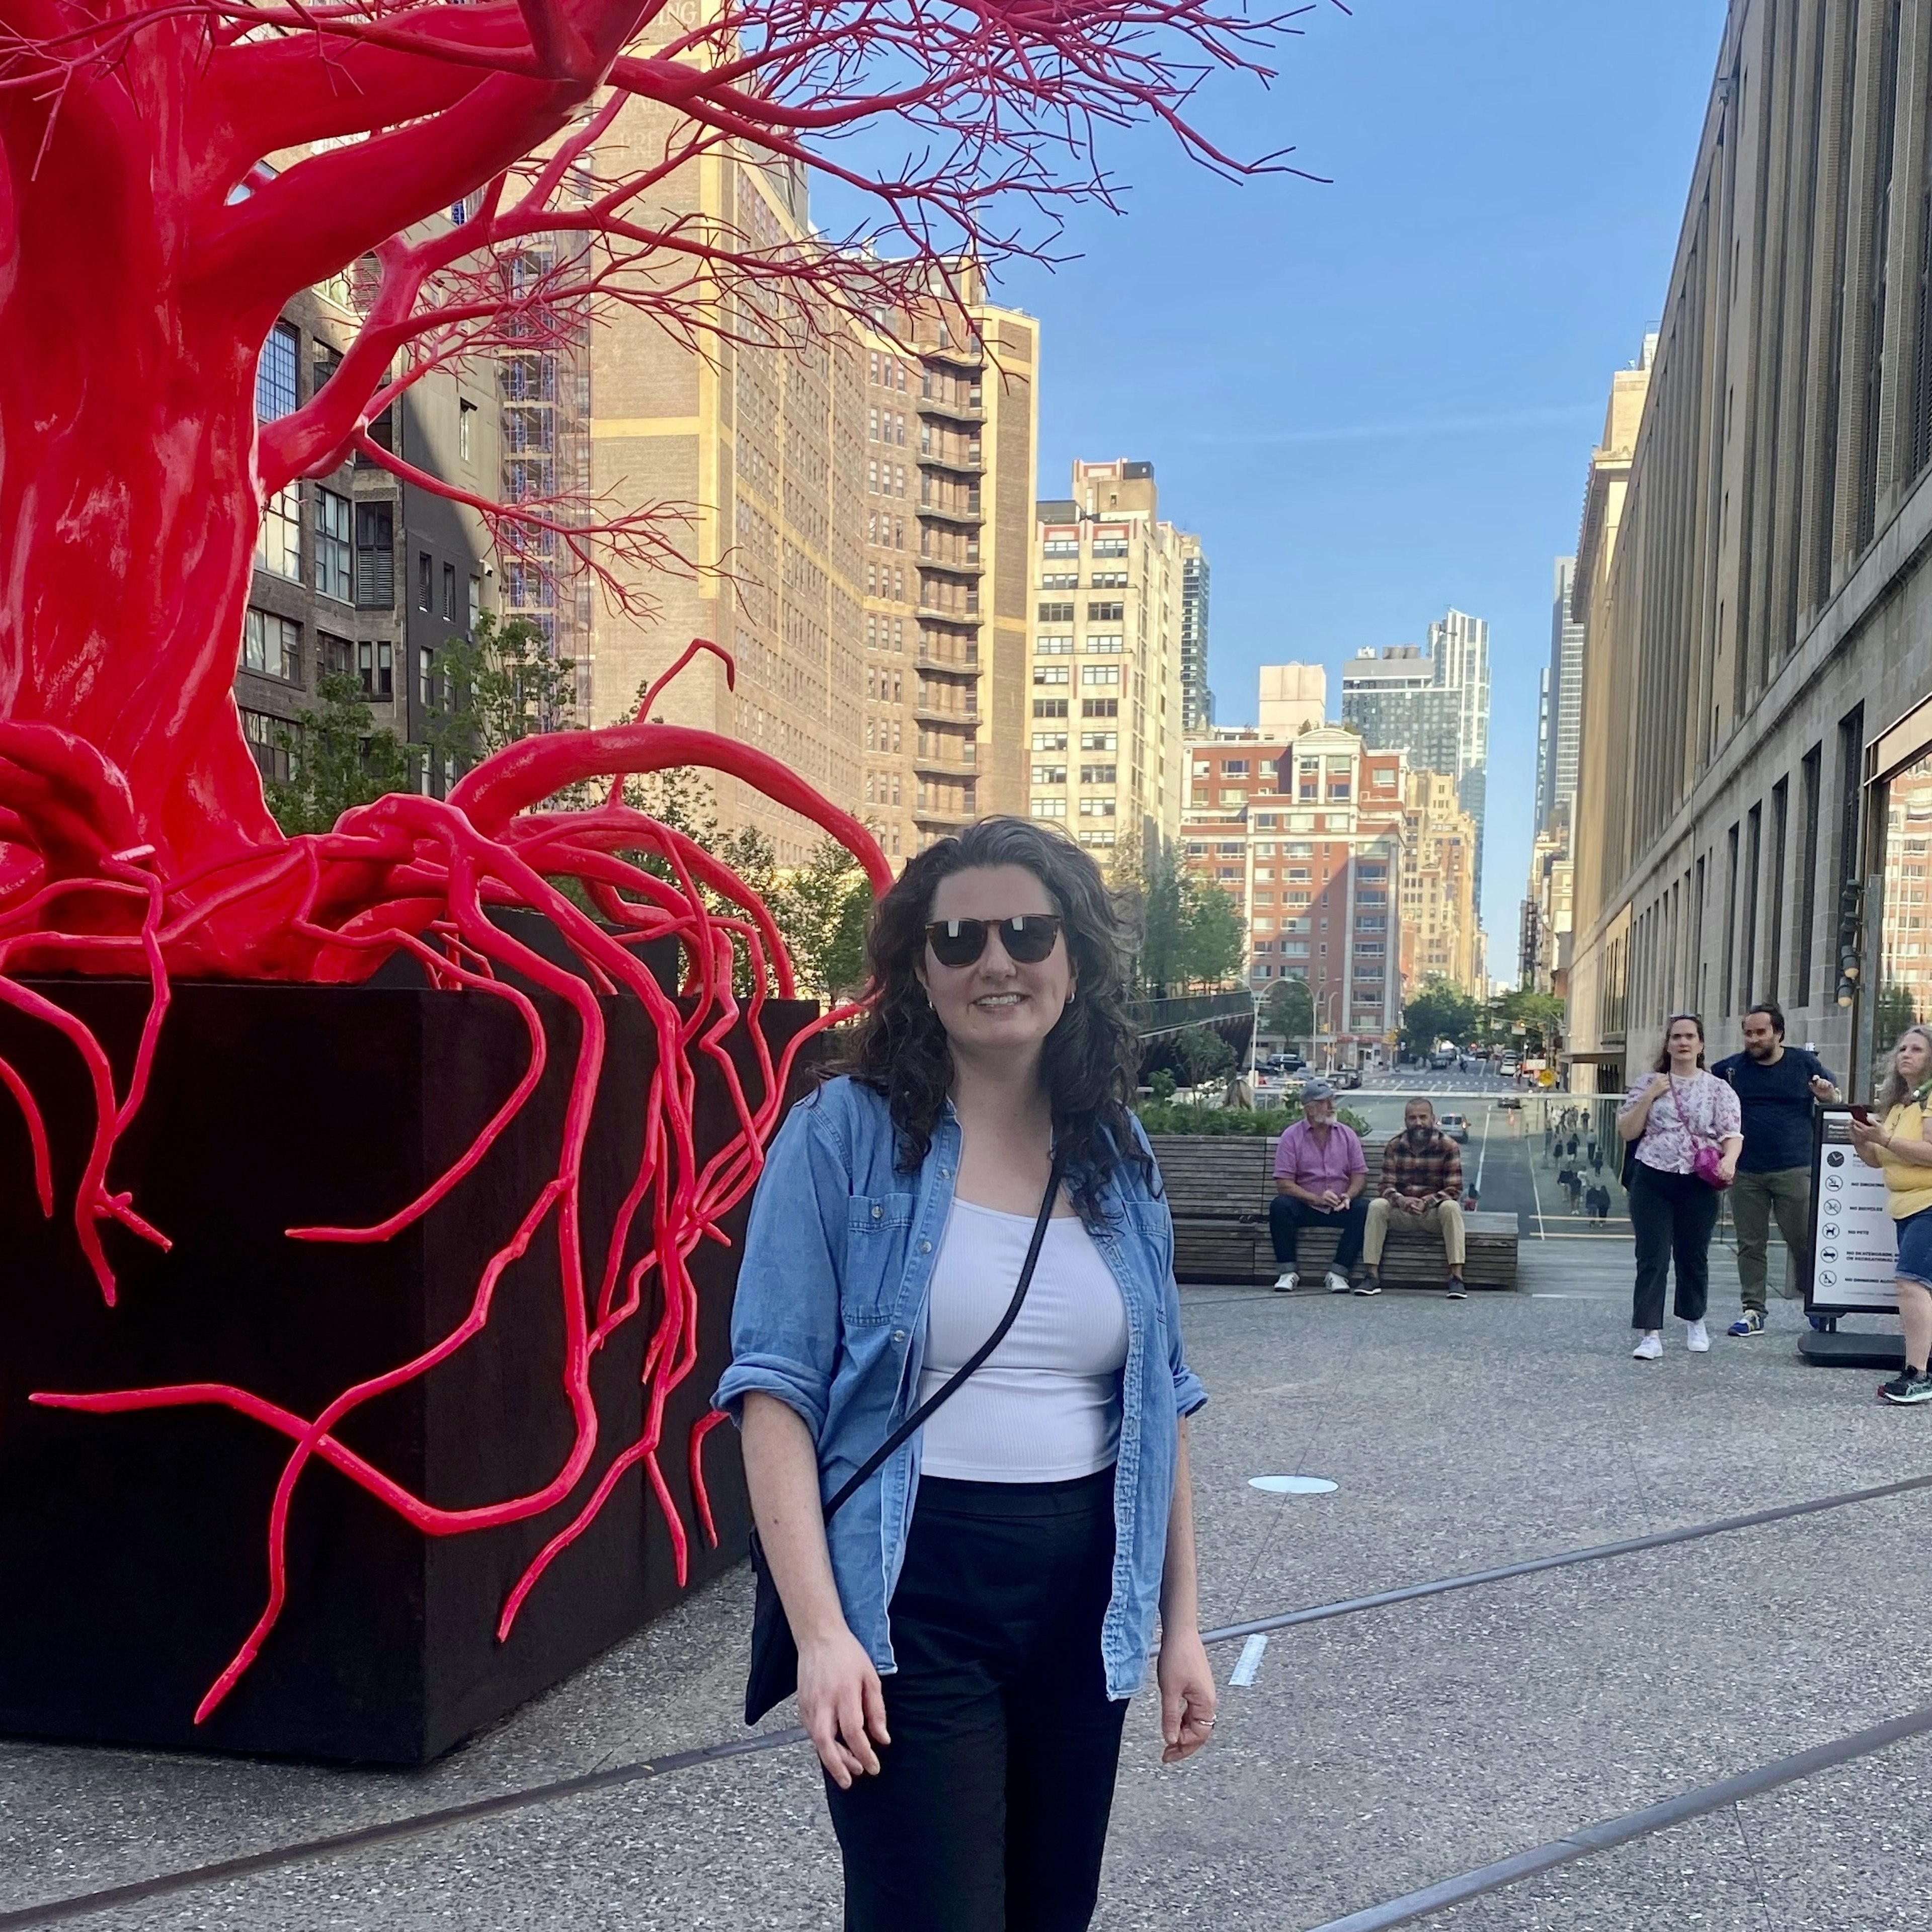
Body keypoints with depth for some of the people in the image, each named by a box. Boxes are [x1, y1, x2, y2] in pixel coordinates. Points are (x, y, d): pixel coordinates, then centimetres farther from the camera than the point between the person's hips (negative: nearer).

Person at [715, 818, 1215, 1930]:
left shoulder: (1119, 1156, 6)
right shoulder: (844, 1138, -8)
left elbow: (1161, 1403, 11)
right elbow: (776, 1387, -11)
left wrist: (1180, 1621, 9)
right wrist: (821, 1629, -19)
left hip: (1084, 1596, 5)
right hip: (910, 1597, -5)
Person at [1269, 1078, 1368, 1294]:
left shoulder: (1347, 1135, 9)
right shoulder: (1291, 1137, 0)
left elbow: (1360, 1175, 7)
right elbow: (1284, 1184, -7)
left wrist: (1348, 1197, -15)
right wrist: (1317, 1199, -20)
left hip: (1340, 1208, 2)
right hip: (1305, 1208, -2)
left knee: (1363, 1210, -28)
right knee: (1279, 1206, -31)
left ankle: (1338, 1273, -25)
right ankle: (1288, 1273, -23)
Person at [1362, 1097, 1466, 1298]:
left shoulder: (1447, 1146, -7)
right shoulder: (1394, 1146, 0)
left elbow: (1453, 1190, -10)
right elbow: (1387, 1186, -3)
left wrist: (1426, 1203, -27)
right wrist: (1401, 1200, -27)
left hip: (1434, 1209, -2)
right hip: (1402, 1209, 2)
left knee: (1452, 1208, -34)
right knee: (1377, 1206, -26)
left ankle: (1457, 1277, -35)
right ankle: (1373, 1276, -28)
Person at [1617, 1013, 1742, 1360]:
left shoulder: (1718, 1089, 6)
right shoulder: (1649, 1083, 6)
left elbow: (1732, 1134, 0)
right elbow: (1626, 1131, 3)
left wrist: (1729, 1159, -21)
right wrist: (1649, 1097, -9)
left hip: (1699, 1185, 1)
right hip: (1652, 1181, -1)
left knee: (1694, 1257, 12)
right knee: (1652, 1259, -5)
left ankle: (1694, 1323, 33)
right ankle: (1650, 1334, -4)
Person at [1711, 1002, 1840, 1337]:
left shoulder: (1804, 1063, 5)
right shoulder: (1730, 1068, 7)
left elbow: (1835, 1099, 14)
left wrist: (1827, 1093, -10)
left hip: (1794, 1170, -2)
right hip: (1746, 1173, 2)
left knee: (1804, 1240, 1)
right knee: (1751, 1245, 5)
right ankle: (1753, 1310, 11)